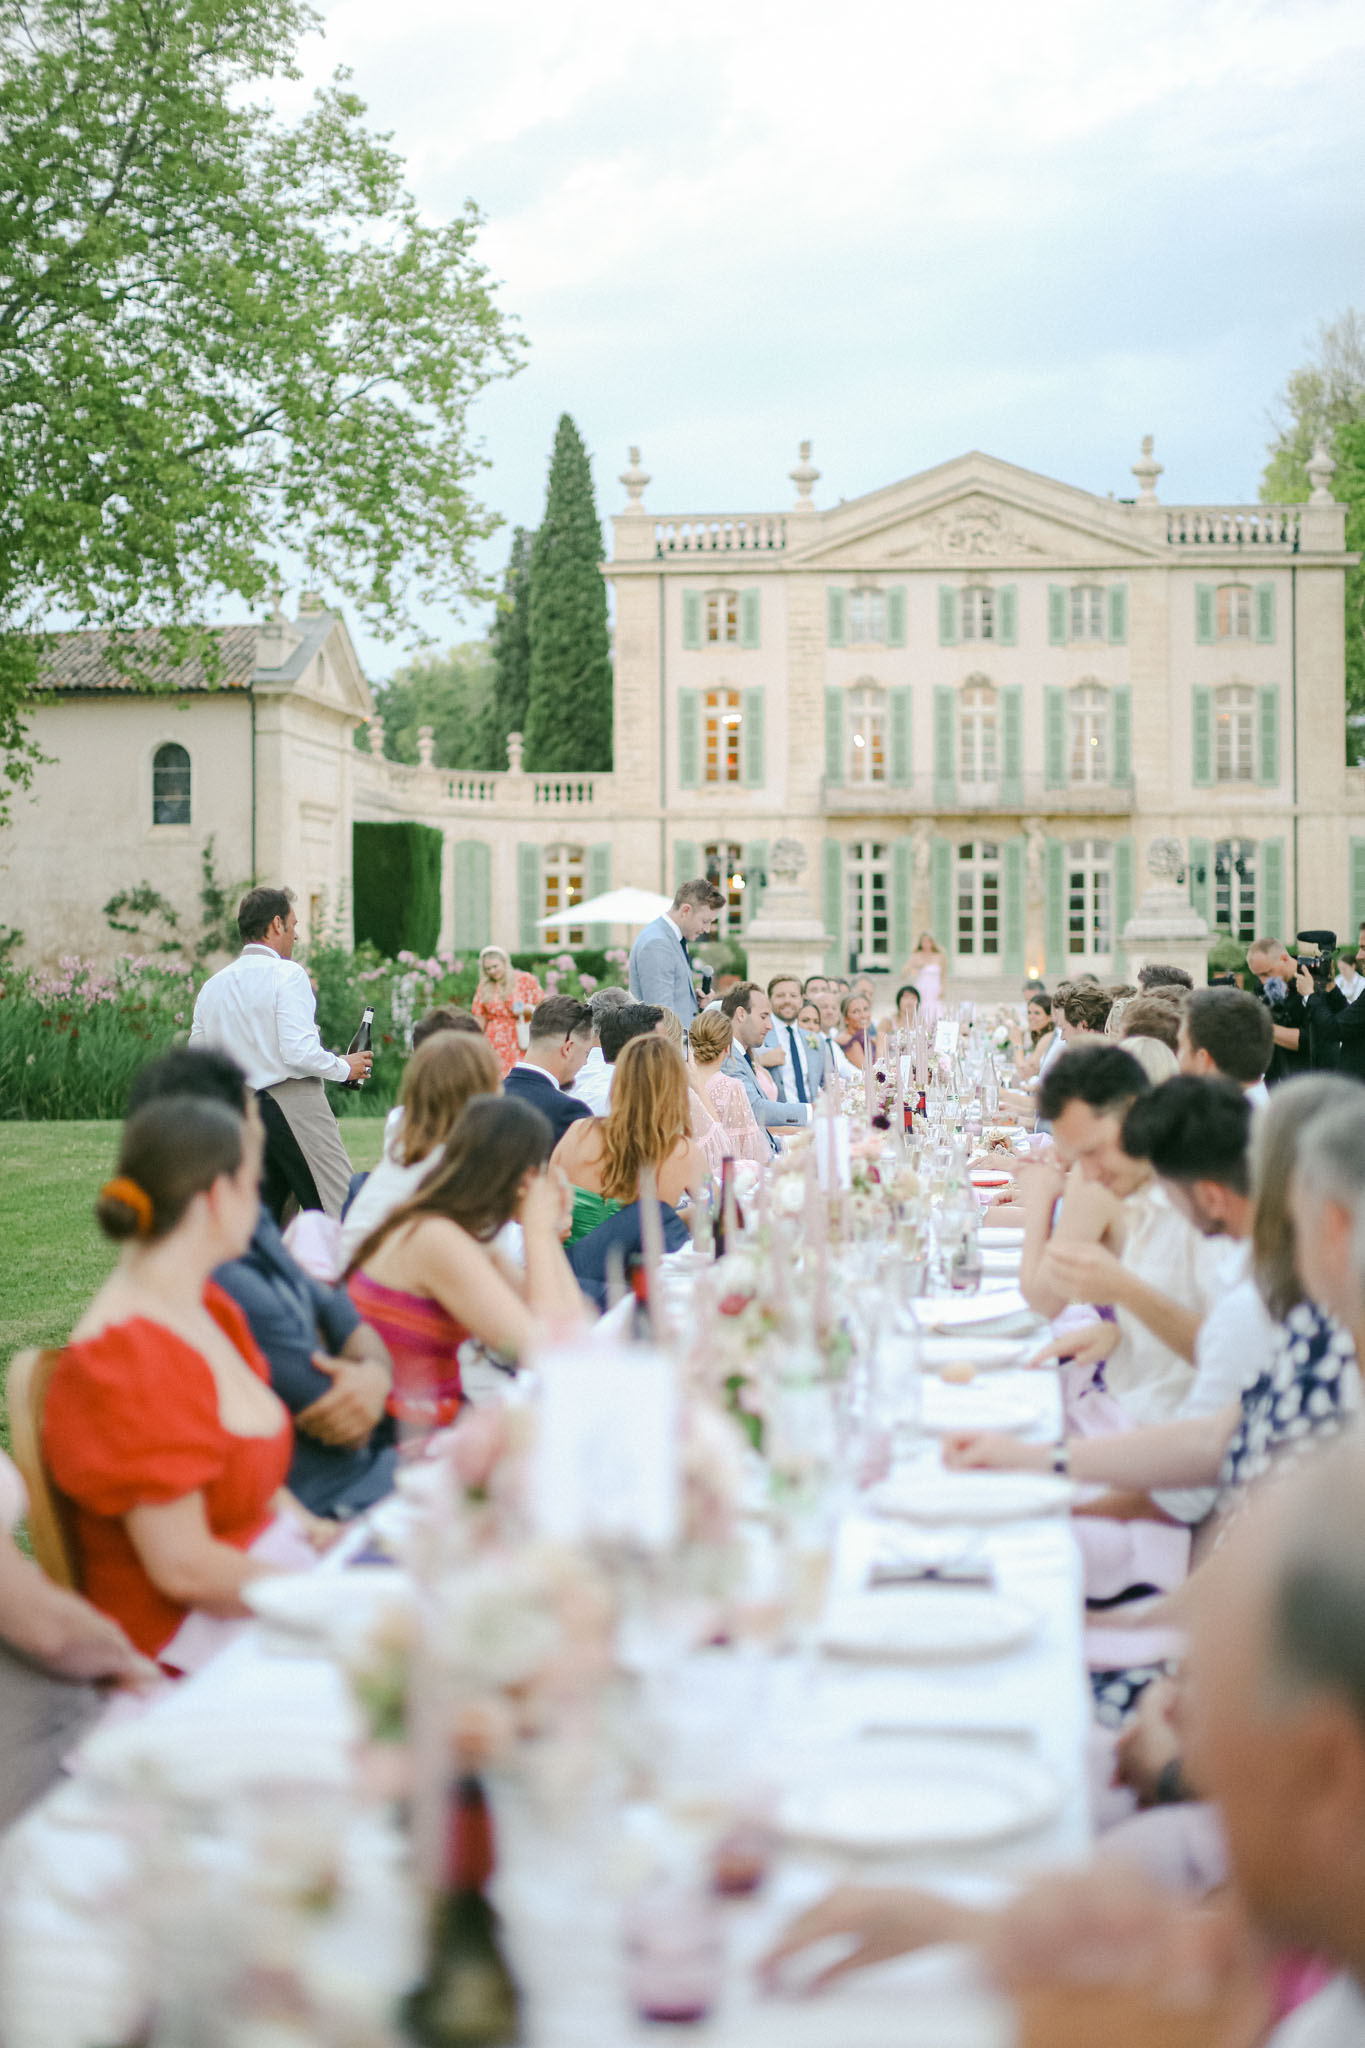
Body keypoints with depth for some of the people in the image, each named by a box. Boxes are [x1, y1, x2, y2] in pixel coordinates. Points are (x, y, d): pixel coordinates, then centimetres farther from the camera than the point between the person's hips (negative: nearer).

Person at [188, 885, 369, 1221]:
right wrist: (344, 1067, -1)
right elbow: (299, 1052, -17)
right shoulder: (286, 973, -8)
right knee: (337, 1217, -5)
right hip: (295, 1106, -7)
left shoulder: (212, 986, 12)